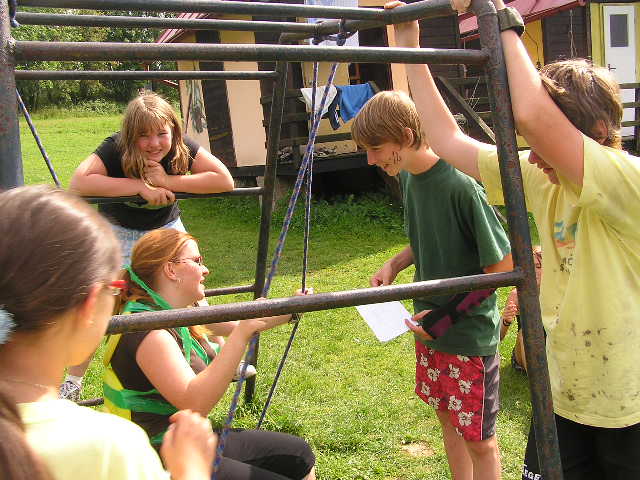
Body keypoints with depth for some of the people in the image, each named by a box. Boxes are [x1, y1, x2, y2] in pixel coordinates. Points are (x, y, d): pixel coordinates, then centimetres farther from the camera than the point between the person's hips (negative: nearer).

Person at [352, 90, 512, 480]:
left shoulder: (461, 186, -26)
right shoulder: (409, 177, 0)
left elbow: (502, 266, -20)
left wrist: (445, 314, -20)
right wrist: (396, 263, -2)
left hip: (470, 334, -7)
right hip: (430, 327, 8)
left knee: (479, 439, 8)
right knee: (448, 417, 23)